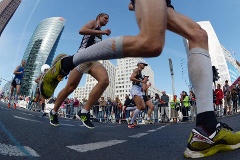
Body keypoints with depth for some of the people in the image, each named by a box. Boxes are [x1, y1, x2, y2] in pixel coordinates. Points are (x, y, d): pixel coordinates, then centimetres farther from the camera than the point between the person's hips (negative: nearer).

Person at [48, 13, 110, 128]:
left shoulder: (99, 33, 31)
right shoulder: (93, 23, 11)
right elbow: (81, 30, -11)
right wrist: (102, 32, -10)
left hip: (93, 60, 7)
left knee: (104, 80, -23)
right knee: (70, 87, -5)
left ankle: (84, 112, -19)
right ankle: (54, 112, 18)